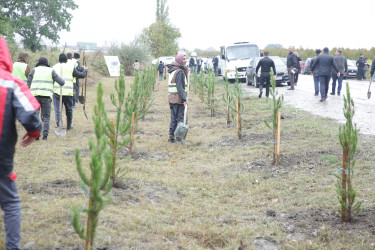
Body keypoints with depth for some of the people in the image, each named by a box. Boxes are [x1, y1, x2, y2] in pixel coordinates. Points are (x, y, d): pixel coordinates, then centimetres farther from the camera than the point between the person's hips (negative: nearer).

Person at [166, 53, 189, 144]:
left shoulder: (173, 71, 15)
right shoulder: (180, 72, -14)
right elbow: (180, 87, -20)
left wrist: (186, 72, 16)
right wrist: (184, 99, -23)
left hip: (172, 98, 9)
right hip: (178, 99, -9)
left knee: (174, 119, 13)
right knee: (180, 118, -3)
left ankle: (171, 137, 17)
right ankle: (179, 137, -1)